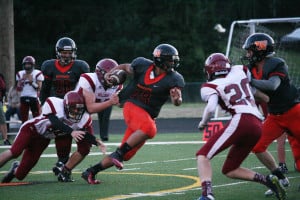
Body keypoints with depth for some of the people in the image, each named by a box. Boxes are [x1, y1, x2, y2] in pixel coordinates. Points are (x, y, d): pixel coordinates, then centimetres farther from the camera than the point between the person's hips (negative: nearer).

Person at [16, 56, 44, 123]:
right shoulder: (20, 74, 9)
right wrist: (22, 80, -6)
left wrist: (31, 82, -18)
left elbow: (39, 88, -6)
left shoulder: (38, 74, -3)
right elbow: (18, 89, 7)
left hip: (34, 98, -4)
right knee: (24, 119, 5)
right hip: (23, 98, 4)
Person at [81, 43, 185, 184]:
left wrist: (177, 98, -43)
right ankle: (118, 153, -22)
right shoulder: (143, 65, -6)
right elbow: (125, 67, 14)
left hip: (148, 116, 3)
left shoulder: (173, 79, -8)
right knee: (149, 130, -34)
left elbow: (177, 103, -19)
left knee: (126, 155, 2)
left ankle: (91, 172, 16)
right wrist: (111, 73, -3)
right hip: (132, 106, -3)